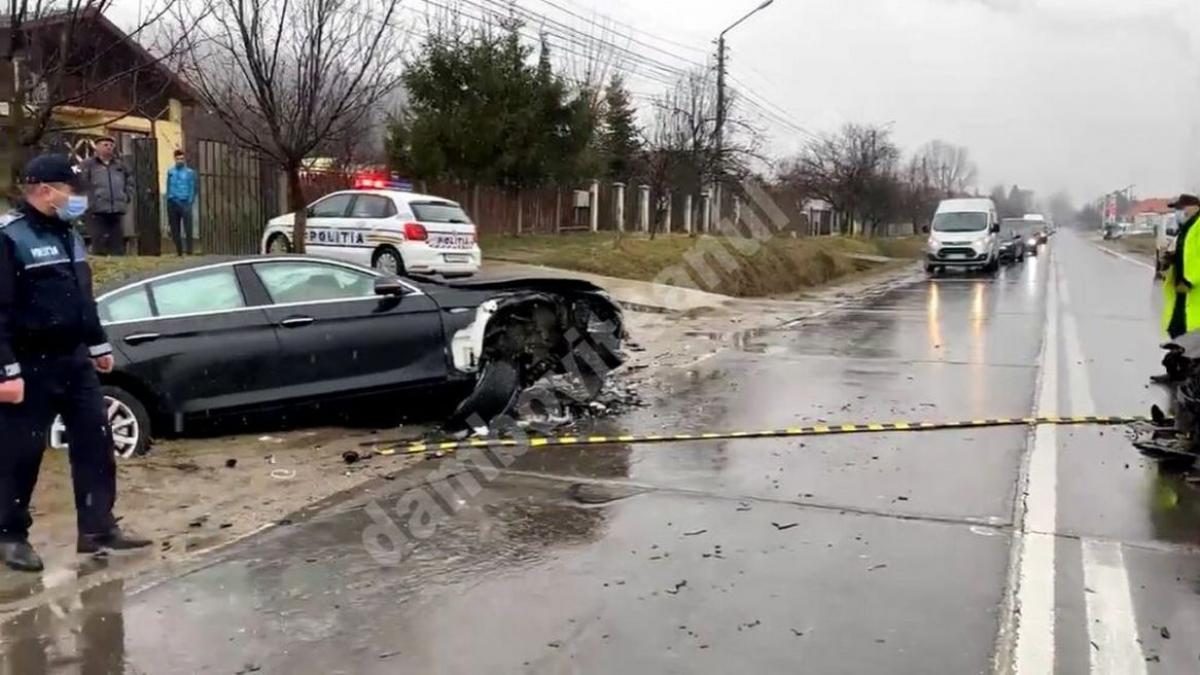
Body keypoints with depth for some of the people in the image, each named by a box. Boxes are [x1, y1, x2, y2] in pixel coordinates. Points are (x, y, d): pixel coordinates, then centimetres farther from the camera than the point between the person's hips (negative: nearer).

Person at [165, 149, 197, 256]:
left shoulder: (190, 172, 3)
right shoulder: (170, 172, 12)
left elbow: (192, 189, 1)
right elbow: (168, 188, 16)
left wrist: (190, 202, -9)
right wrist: (168, 202, 9)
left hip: (185, 203, -4)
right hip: (172, 203, 4)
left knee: (187, 229, -9)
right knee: (175, 229, 7)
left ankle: (188, 251, -6)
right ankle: (178, 251, 15)